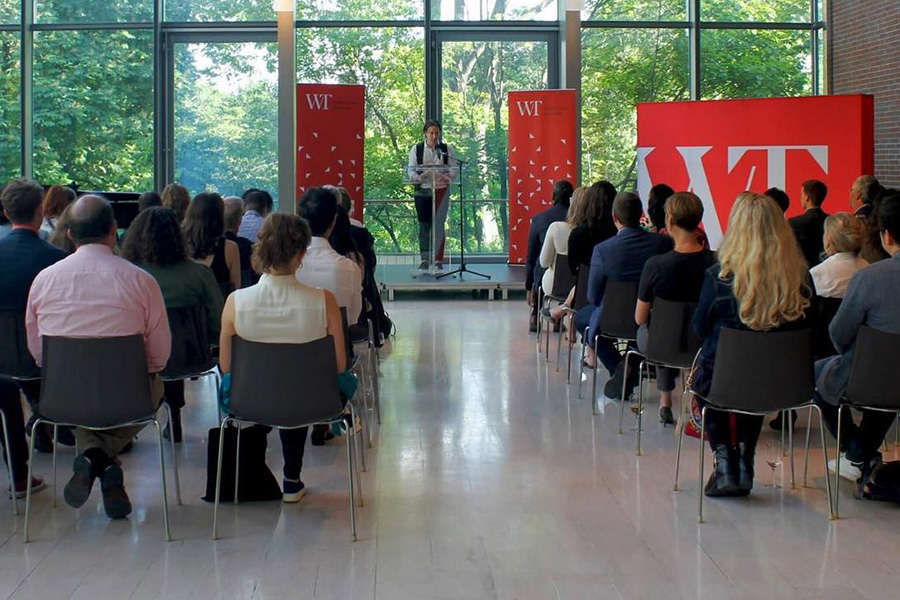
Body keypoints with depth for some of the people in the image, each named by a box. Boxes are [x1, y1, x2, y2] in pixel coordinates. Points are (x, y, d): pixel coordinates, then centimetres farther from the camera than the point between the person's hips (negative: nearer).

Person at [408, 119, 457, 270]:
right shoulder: (416, 149, 6)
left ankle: (438, 260, 2)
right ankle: (424, 259, 6)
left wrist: (446, 177, -21)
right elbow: (411, 170, 2)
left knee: (439, 225, -3)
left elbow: (453, 169, 0)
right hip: (423, 190, 0)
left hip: (441, 190, 0)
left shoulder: (447, 149, 6)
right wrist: (419, 177, -20)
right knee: (424, 225, 1)